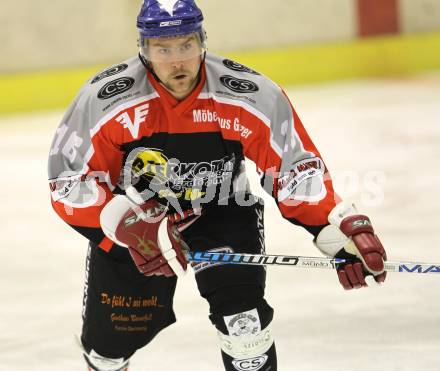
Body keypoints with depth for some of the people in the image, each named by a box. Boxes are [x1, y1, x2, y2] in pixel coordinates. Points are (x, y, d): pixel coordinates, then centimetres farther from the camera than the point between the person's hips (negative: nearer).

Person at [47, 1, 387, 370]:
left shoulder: (252, 96, -25)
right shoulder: (104, 99, -26)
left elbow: (296, 168, -17)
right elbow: (68, 181, -20)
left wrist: (344, 232, -28)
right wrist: (128, 226, -34)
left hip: (221, 211, 0)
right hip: (128, 215, 0)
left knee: (243, 317, -22)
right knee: (111, 337, 5)